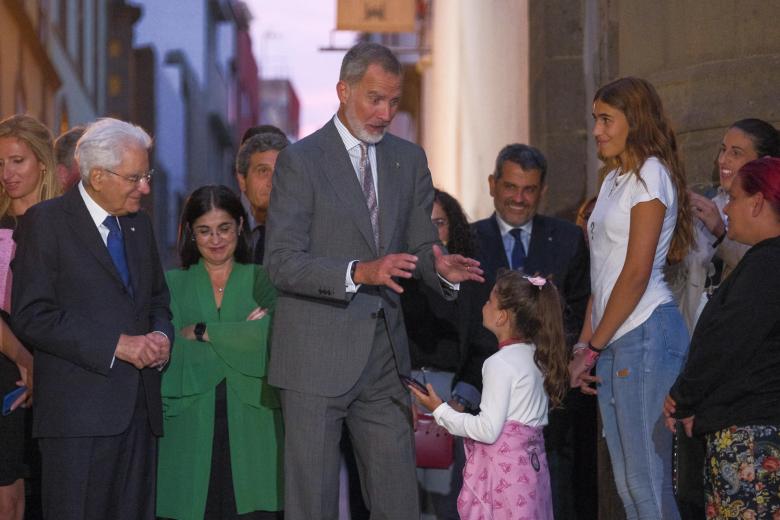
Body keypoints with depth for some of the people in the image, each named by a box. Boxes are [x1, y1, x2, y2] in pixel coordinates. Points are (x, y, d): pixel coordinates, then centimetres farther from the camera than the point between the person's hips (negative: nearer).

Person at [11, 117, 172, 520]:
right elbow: (31, 316, -13)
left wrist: (161, 335, 4)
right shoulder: (45, 222, -4)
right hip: (79, 410, -6)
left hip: (140, 409, 6)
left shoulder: (139, 225, 18)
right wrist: (115, 344, -16)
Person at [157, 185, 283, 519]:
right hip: (191, 428, 0)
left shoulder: (262, 281, 11)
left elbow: (272, 336, -7)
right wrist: (238, 338, -8)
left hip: (251, 429, 0)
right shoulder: (172, 285, 13)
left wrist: (200, 332, -6)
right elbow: (170, 353, 0)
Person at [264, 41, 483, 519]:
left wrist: (441, 268, -11)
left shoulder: (409, 160, 11)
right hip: (318, 356, -5)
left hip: (385, 355, 5)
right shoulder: (300, 161, -6)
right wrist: (358, 272, -26)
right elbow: (282, 262, -12)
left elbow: (420, 243, 13)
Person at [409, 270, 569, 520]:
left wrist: (441, 410, -8)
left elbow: (488, 430, -17)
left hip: (503, 468, -9)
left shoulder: (500, 363, -15)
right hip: (532, 461, 9)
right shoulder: (536, 356, 10)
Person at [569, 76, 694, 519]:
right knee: (627, 481, 8)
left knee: (648, 479, -7)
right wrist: (585, 345, 10)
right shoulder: (615, 179, 19)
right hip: (613, 337, 9)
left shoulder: (650, 175, -8)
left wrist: (593, 347, -9)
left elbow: (636, 274, -14)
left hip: (645, 333, -9)